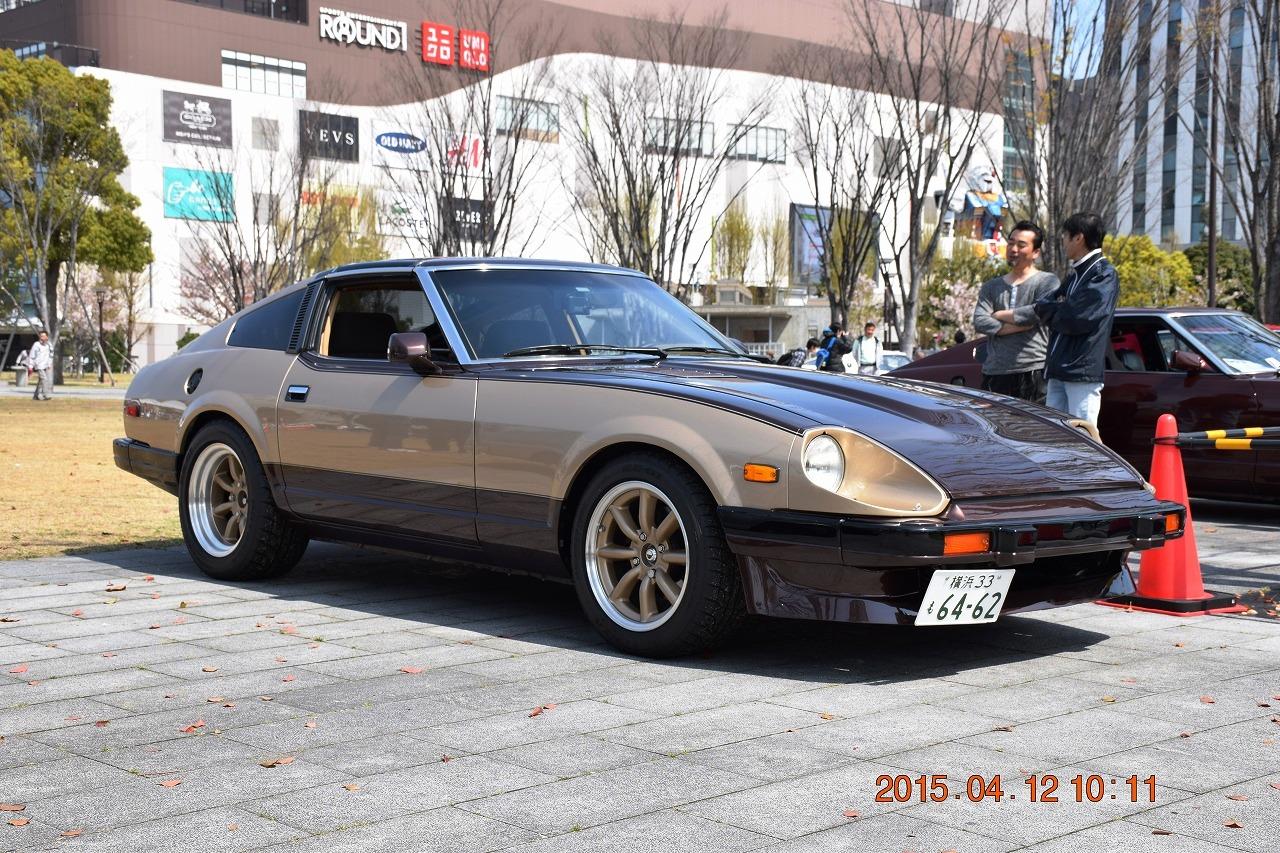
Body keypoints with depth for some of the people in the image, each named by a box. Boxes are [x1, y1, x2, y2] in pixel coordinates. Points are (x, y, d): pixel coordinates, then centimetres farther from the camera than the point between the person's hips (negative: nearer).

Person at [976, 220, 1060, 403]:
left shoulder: (1047, 281, 7)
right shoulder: (991, 287, 18)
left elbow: (1039, 312, -12)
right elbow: (979, 322, 2)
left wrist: (1000, 315, 2)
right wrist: (1020, 325, -10)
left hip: (1033, 373, -4)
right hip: (995, 373, 4)